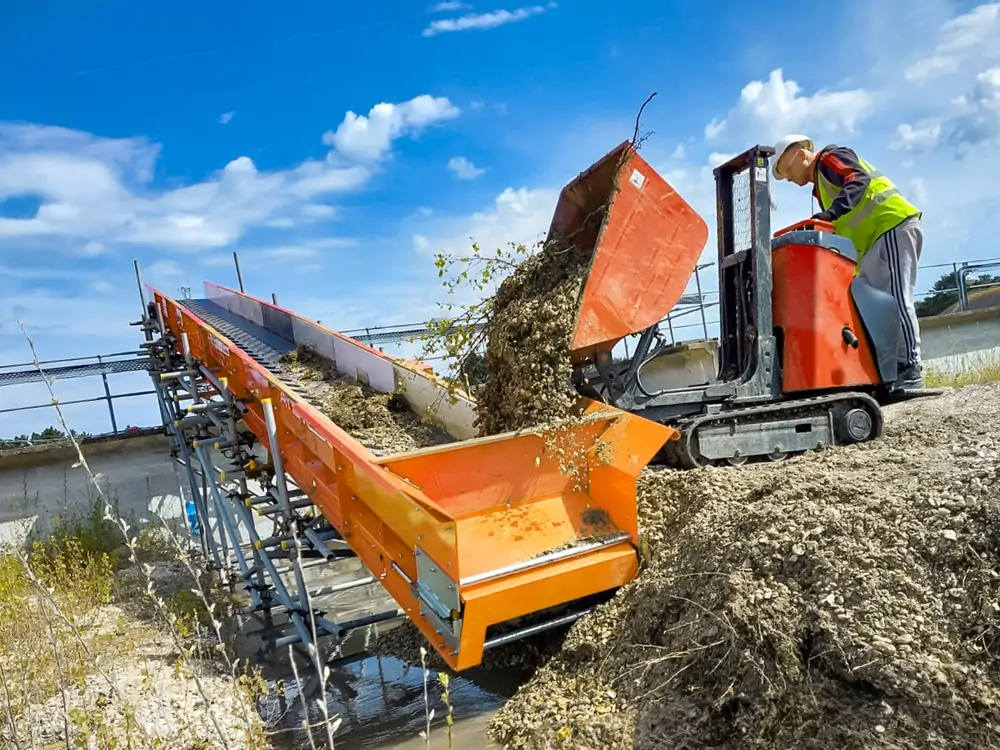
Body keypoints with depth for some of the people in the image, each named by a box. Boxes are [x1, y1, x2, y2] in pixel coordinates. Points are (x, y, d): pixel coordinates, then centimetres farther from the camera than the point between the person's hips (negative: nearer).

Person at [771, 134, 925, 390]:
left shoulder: (830, 158, 1)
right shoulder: (821, 185, 27)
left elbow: (858, 181, -19)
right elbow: (840, 229, 20)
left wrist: (830, 213, -32)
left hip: (893, 226, -10)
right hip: (876, 238, 10)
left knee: (895, 299, -15)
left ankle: (911, 369, -16)